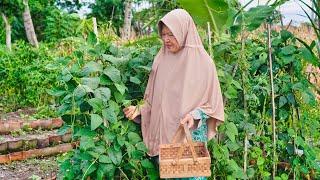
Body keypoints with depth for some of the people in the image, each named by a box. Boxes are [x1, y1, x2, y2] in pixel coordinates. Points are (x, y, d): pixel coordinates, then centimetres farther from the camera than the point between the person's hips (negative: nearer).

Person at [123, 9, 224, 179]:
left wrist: (195, 116, -19)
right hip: (164, 133, 4)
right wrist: (139, 110, -6)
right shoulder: (161, 60, 3)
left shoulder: (202, 61, -9)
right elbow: (154, 98, 9)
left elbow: (212, 102, -4)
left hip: (192, 134, -3)